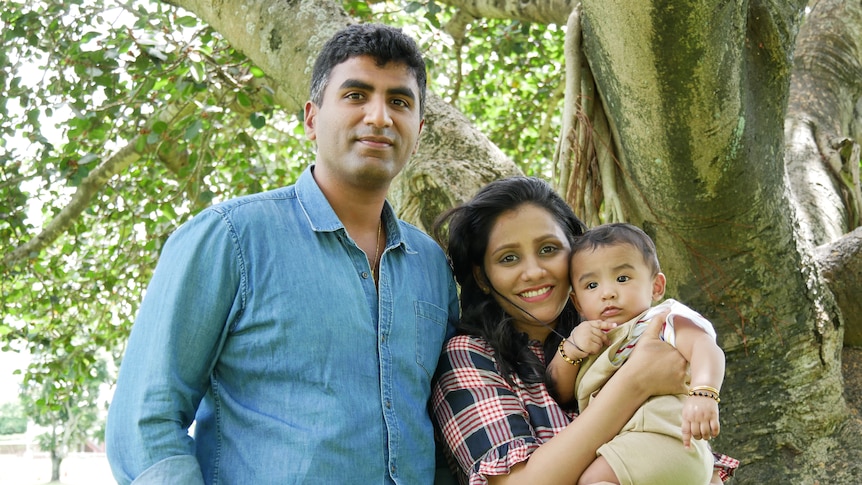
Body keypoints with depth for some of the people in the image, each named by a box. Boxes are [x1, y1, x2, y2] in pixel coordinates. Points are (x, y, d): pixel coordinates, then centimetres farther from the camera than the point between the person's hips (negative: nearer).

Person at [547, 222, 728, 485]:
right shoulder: (587, 340, 23)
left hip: (663, 439, -7)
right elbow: (559, 394, 18)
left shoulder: (664, 320, 4)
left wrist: (703, 394, -36)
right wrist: (569, 350, 0)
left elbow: (704, 346, -16)